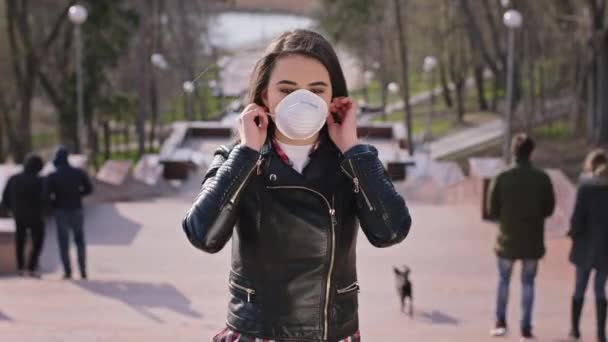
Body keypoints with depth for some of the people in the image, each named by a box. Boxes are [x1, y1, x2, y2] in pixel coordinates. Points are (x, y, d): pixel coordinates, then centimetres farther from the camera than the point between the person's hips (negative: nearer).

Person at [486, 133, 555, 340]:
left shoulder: (501, 179, -12)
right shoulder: (542, 179, -10)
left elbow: (492, 211, -7)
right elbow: (549, 209, -2)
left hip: (508, 240, 0)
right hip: (533, 241, 0)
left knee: (503, 280, 19)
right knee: (528, 283, 11)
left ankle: (500, 323, 18)